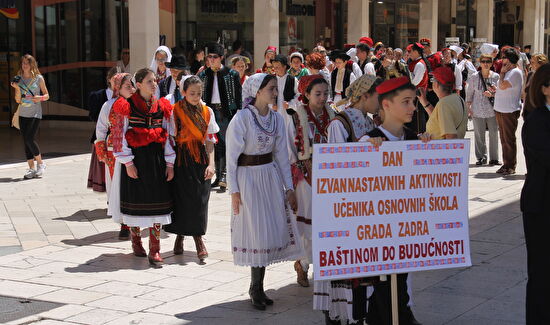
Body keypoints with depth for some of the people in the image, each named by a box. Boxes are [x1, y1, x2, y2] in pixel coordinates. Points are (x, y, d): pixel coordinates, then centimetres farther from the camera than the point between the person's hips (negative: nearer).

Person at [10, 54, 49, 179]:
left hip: (35, 113, -4)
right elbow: (18, 100, 6)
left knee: (30, 139, -16)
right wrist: (17, 89, -10)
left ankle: (40, 164, 2)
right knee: (26, 141, 3)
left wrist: (40, 98, -15)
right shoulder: (19, 79, 7)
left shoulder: (39, 78, -1)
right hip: (23, 114, 4)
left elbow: (47, 95, 6)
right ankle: (31, 168, 9)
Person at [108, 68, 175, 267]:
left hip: (156, 160, 3)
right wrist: (128, 163, -11)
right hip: (135, 159, -3)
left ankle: (155, 250, 1)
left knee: (157, 203, -2)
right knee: (135, 201, 5)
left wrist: (169, 163, 4)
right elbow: (121, 135, -5)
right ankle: (136, 240, 28)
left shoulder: (162, 107, 8)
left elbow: (167, 136, 10)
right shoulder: (127, 107, -4)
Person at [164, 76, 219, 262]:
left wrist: (211, 163, -4)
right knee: (180, 196, 0)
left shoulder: (207, 111, 6)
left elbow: (210, 139, 5)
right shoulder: (175, 112, -2)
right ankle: (180, 235, 17)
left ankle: (198, 238, 0)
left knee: (200, 199, -4)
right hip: (181, 158, -2)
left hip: (201, 158, 2)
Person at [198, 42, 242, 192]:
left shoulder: (232, 74, 0)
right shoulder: (204, 75, 11)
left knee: (225, 144, -8)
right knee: (215, 144, 7)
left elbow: (238, 96, -1)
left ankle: (224, 177, -9)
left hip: (226, 112, -4)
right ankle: (218, 176, 14)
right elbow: (199, 95, 13)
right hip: (210, 111, 4)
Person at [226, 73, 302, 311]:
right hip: (248, 177, -6)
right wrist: (234, 191, -13)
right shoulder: (242, 118, -12)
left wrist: (289, 187, 5)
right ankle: (256, 289, 13)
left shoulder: (276, 119, 4)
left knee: (271, 229, 6)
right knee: (256, 231, -1)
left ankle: (257, 288, 17)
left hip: (271, 176, 6)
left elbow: (281, 155, 8)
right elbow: (231, 156, -10)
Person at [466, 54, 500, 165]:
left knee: (494, 134, 3)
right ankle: (481, 157, 14)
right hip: (478, 111, 0)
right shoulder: (474, 77, 1)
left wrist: (492, 94, -15)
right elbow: (469, 93, 7)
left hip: (492, 110, 0)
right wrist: (468, 107, 2)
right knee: (479, 135, 4)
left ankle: (494, 158, 13)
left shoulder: (496, 76, 0)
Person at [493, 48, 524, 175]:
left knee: (509, 139, -4)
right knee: (504, 139, 12)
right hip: (501, 110, 10)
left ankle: (511, 166, 1)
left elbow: (503, 86, -24)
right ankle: (506, 164, 19)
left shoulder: (515, 72, -13)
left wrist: (502, 72, -11)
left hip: (509, 111, -10)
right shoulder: (508, 71, 17)